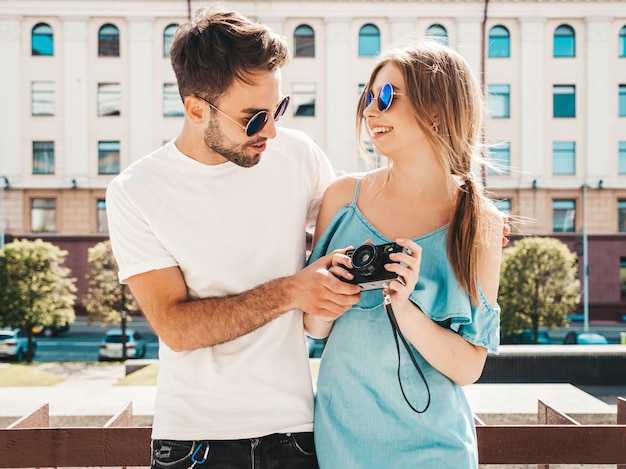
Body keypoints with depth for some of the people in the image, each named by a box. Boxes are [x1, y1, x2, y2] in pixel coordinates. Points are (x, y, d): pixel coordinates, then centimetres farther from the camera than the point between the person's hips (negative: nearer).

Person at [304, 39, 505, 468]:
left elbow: (468, 368, -10)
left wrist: (402, 307, -23)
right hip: (340, 430, 3)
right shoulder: (344, 195, -4)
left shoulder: (480, 223, -10)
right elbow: (314, 327, 3)